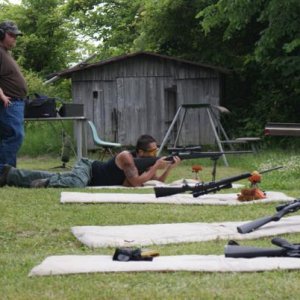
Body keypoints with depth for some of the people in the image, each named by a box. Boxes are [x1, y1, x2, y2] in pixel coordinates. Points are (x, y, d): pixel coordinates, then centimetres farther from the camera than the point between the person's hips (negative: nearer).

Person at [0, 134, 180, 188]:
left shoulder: (146, 162, -4)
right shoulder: (126, 157, -28)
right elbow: (136, 182, -37)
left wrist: (169, 167, -19)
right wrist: (156, 166, -32)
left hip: (92, 175, 8)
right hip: (87, 168, -8)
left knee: (53, 179, 14)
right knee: (74, 184, -43)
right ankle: (44, 183, -19)